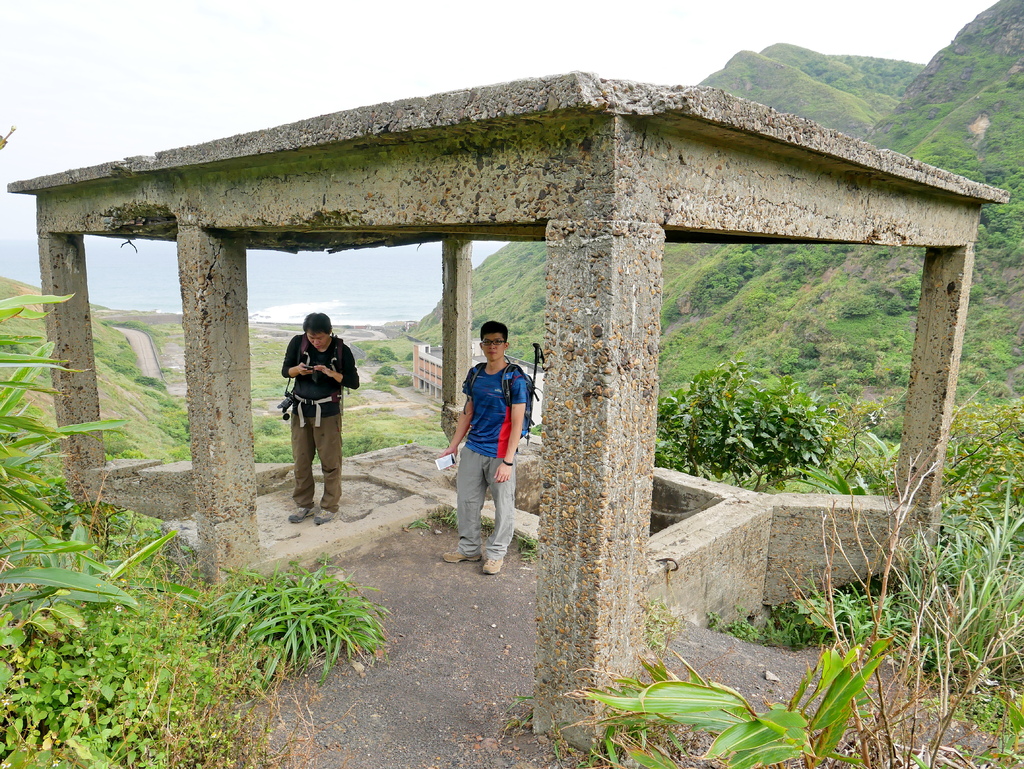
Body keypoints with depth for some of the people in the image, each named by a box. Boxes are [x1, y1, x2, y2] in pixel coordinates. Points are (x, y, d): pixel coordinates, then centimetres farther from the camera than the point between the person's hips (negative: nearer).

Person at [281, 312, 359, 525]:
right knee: (301, 460, 10)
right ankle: (303, 503, 25)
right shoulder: (297, 343, -3)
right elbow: (285, 370, 6)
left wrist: (332, 374, -23)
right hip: (300, 410, 3)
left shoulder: (341, 350, -9)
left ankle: (330, 506, 16)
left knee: (330, 461, 2)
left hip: (328, 411, -3)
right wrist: (297, 370, -16)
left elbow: (354, 382, -7)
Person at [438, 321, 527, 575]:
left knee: (503, 505, 7)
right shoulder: (475, 375, 5)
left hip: (499, 453, -6)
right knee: (467, 499, 14)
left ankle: (496, 553, 26)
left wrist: (508, 462, -18)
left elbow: (517, 423, -15)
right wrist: (453, 445, 11)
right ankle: (469, 549, 31)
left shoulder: (514, 379, -13)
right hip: (473, 449, 6)